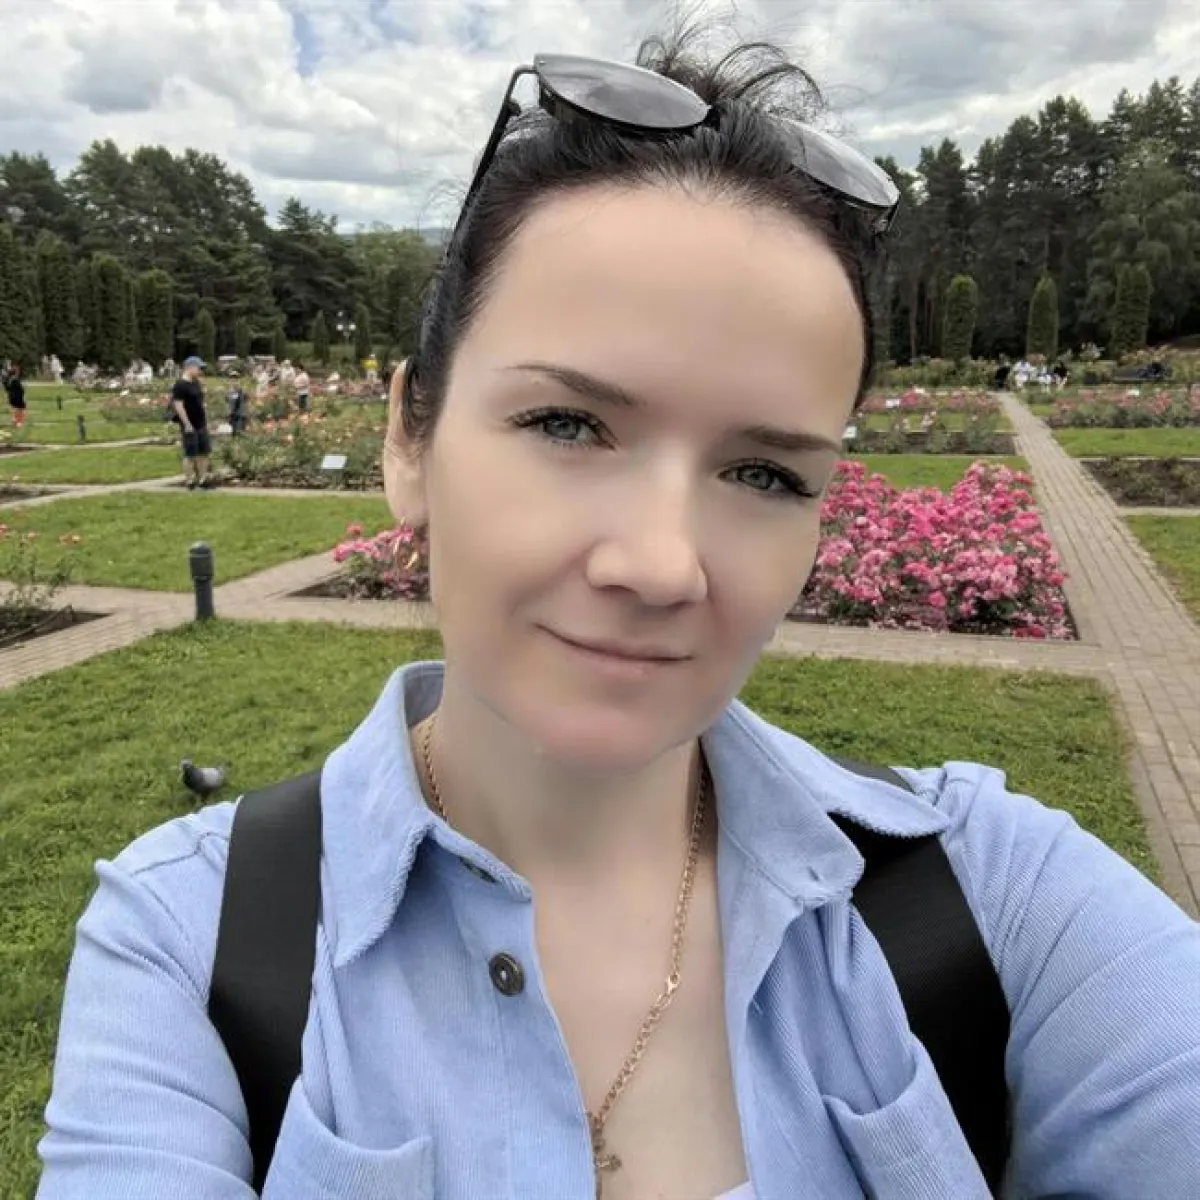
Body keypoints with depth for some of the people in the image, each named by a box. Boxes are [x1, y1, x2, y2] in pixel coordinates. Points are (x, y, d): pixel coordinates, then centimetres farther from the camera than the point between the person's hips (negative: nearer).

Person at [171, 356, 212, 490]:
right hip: (190, 426, -9)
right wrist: (187, 424, -21)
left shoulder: (197, 383, 14)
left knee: (203, 452, 10)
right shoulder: (180, 385, -13)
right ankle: (190, 481, 5)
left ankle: (203, 479, 18)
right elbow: (178, 405, -18)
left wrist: (206, 420, 17)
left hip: (201, 425, 9)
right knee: (190, 454, -2)